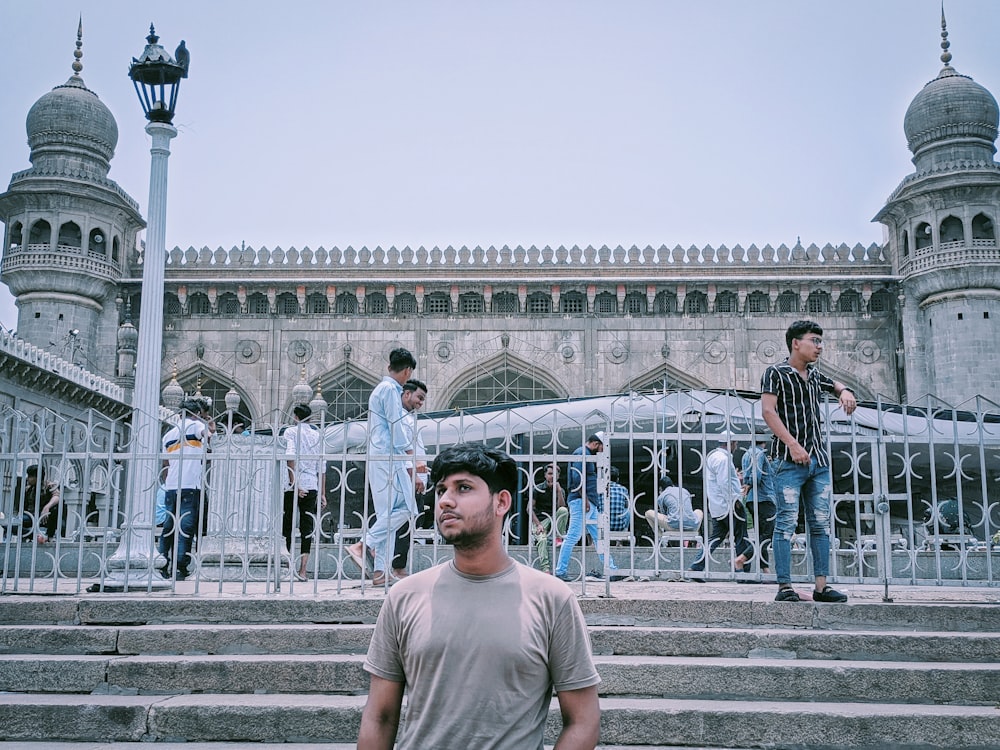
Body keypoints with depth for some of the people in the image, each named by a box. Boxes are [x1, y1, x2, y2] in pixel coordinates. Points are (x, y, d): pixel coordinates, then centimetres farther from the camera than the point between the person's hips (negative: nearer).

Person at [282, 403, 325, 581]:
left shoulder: (291, 431, 1)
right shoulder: (317, 435, 13)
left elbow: (290, 456, -16)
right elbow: (321, 467, 13)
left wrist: (294, 483, -17)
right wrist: (322, 494, 18)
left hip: (292, 486, -3)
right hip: (312, 485, 3)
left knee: (288, 526, 10)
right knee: (307, 529, 3)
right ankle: (302, 570, 0)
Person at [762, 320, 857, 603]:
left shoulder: (814, 375, 18)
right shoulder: (776, 373, -2)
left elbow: (834, 385, 38)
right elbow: (768, 410, -13)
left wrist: (845, 392, 11)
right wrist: (792, 445, -22)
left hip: (819, 460, 7)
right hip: (789, 461, -7)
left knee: (821, 523, 5)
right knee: (787, 522, -8)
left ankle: (821, 587, 9)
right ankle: (784, 587, -6)